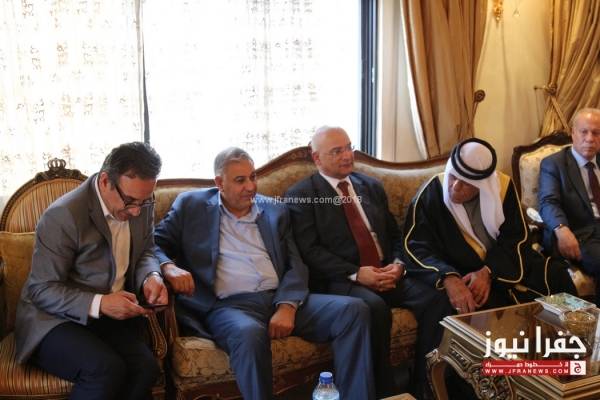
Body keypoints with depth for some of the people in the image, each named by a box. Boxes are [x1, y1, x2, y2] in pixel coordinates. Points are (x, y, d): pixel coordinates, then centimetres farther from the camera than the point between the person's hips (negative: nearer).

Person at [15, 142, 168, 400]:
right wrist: (98, 303, -29)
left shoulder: (141, 205, -1)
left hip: (113, 313, 5)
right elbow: (42, 290, -15)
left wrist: (151, 277, -8)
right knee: (107, 370, -33)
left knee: (146, 368, -25)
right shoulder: (63, 216, -19)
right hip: (56, 318, -5)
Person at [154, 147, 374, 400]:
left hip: (281, 299, 4)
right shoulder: (191, 206, 12)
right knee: (250, 334, -40)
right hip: (229, 304, -3)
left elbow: (295, 265, 10)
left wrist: (287, 306, -10)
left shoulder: (275, 211, 18)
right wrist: (168, 267, -15)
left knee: (353, 310, -17)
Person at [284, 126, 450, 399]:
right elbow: (310, 251, -9)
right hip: (340, 280, -5)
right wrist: (356, 273, -18)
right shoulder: (300, 196, 1)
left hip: (386, 274, 6)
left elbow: (395, 235, 19)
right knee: (375, 307, -35)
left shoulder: (372, 186, 20)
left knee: (434, 298, -20)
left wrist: (397, 264, -4)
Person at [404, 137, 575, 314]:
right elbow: (417, 248, -20)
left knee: (556, 275, -12)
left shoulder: (502, 185, -7)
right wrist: (448, 278, -39)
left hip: (505, 266, 4)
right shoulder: (430, 193, -15)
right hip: (459, 272, -4)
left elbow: (517, 237, -5)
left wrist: (488, 271, -22)